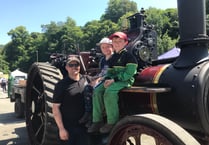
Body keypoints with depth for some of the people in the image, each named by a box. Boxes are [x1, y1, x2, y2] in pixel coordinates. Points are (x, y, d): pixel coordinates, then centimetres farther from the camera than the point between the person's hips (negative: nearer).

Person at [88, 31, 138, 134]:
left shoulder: (129, 56, -7)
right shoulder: (113, 57, 18)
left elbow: (129, 73, -16)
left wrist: (114, 79, -20)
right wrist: (107, 79, -4)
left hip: (126, 80, -7)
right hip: (113, 80, 8)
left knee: (109, 92, -33)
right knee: (97, 91, -13)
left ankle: (112, 122, -21)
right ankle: (97, 121, -9)